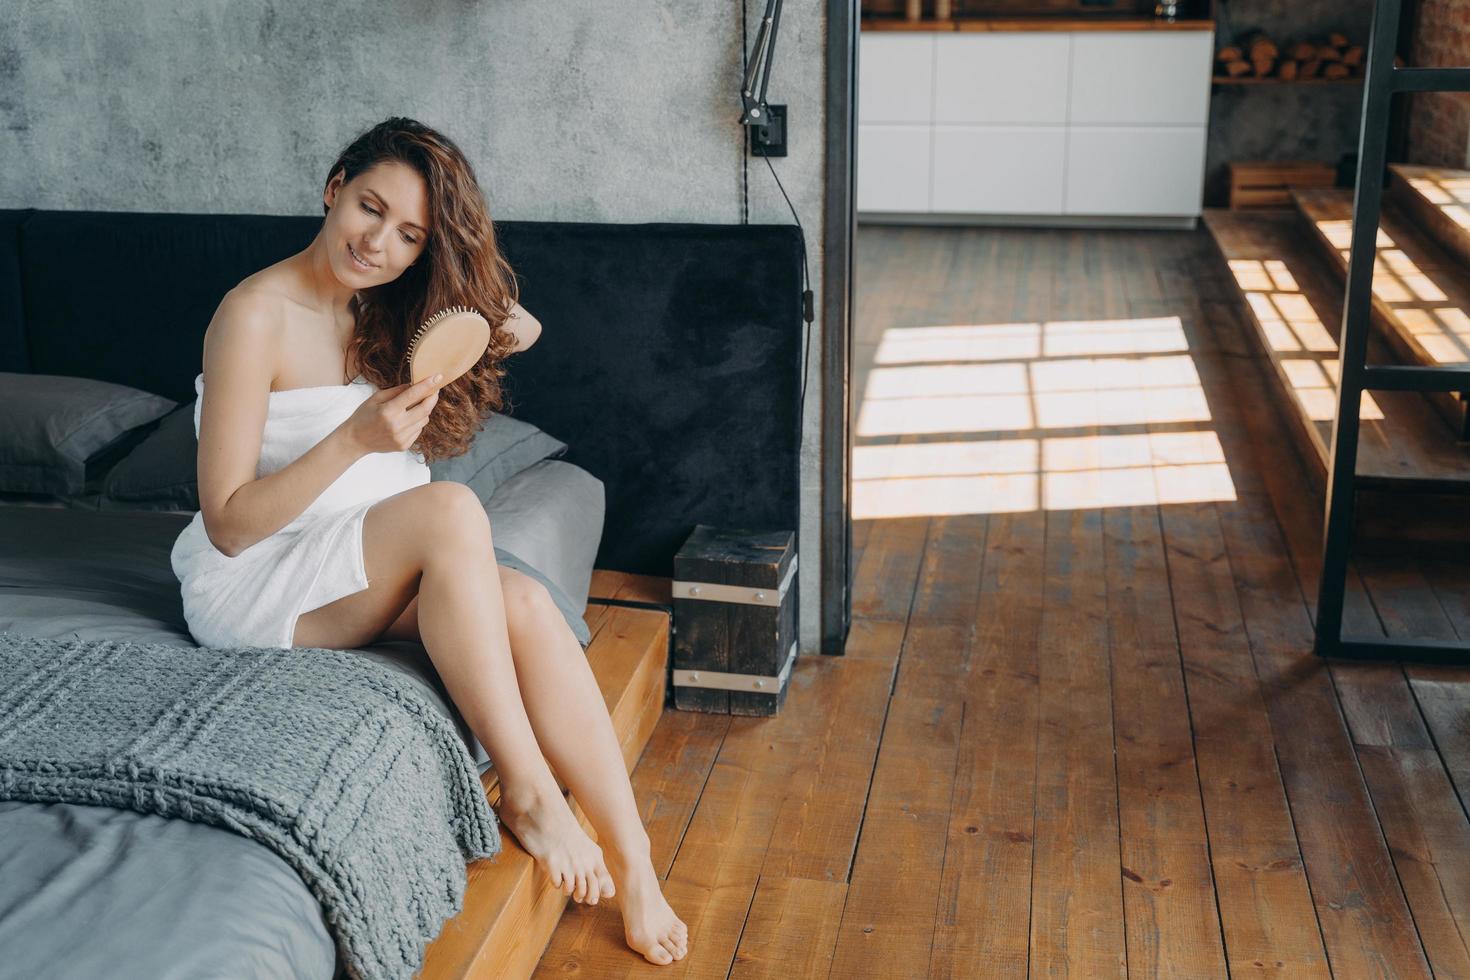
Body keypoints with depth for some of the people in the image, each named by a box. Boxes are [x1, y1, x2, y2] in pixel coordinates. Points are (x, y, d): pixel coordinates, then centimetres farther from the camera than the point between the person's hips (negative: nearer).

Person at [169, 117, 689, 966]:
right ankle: (528, 793, -27)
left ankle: (632, 865, -24)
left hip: (368, 574, 6)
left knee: (527, 602, -25)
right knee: (450, 510, -33)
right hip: (253, 585, -6)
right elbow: (228, 524, -17)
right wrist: (356, 439, -29)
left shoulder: (385, 315, 6)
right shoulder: (257, 316, -15)